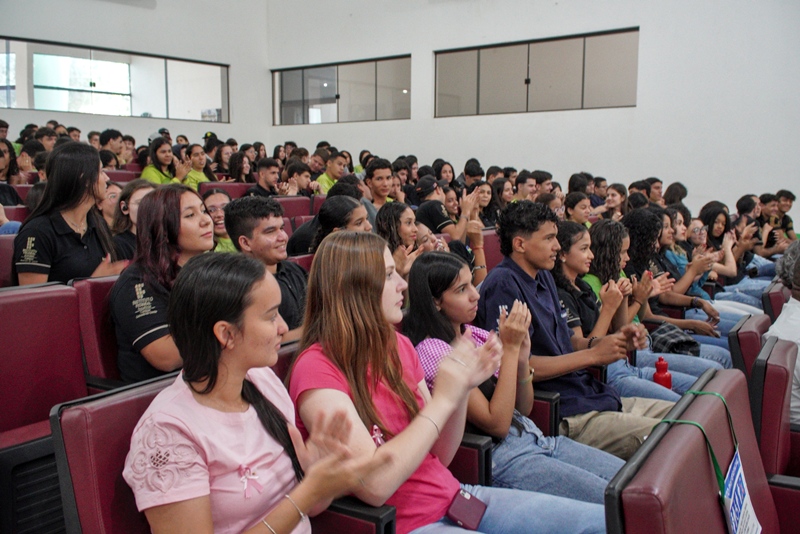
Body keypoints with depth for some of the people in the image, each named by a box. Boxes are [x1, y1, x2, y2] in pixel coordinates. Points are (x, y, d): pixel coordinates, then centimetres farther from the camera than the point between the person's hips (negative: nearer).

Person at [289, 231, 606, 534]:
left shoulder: (399, 346, 6)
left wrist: (464, 388, -7)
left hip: (455, 496, 7)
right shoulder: (316, 369, -15)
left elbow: (440, 456, 9)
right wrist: (442, 399, -21)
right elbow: (375, 485, -24)